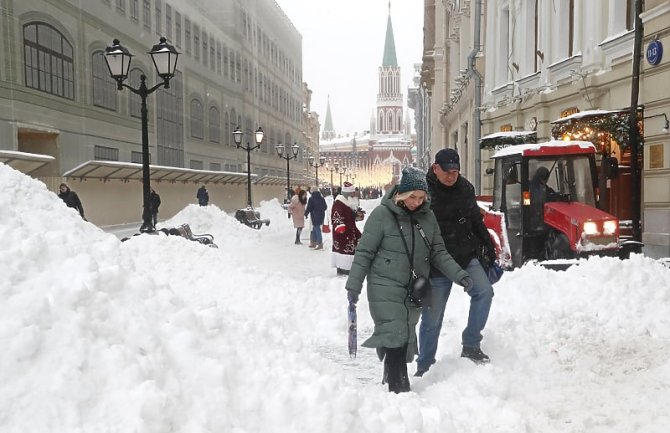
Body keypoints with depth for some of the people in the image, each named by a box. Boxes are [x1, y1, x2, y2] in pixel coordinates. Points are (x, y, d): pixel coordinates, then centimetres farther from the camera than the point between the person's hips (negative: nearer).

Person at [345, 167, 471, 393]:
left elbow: (438, 253, 8)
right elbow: (364, 252, -7)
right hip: (386, 287, -5)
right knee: (396, 336, -12)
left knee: (406, 338, 12)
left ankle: (392, 380, 28)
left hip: (415, 290, 5)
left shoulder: (427, 216, 3)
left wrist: (459, 274, -4)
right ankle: (396, 386, -3)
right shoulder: (382, 214, -11)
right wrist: (354, 285, -8)